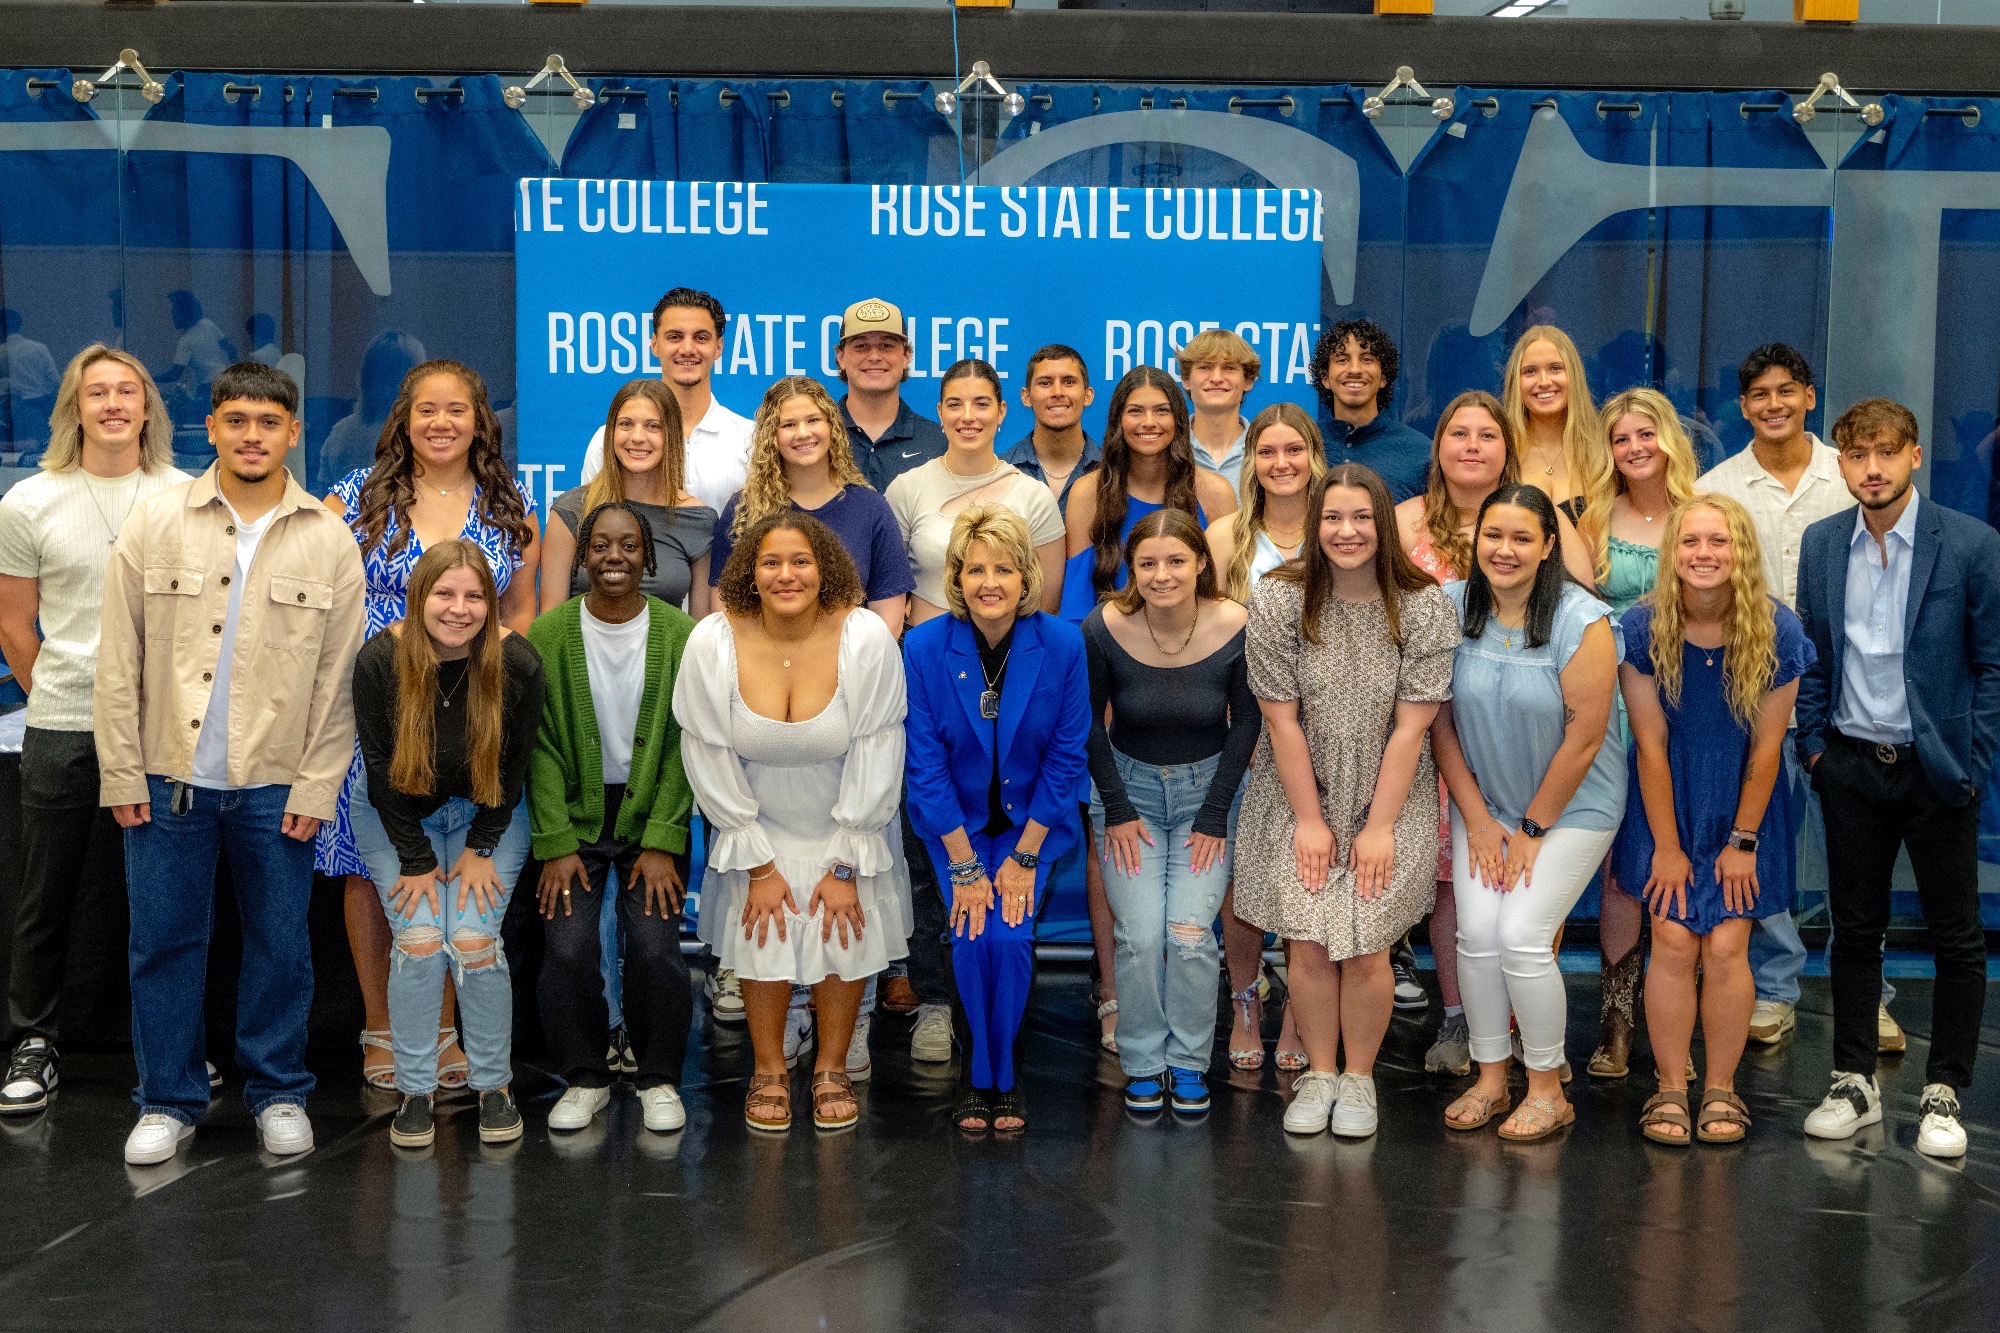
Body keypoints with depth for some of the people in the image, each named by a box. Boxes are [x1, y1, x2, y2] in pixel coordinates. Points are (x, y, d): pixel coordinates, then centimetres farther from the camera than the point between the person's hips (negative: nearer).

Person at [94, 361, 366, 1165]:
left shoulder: (329, 542, 2)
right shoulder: (154, 523, 1)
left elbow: (339, 677, 1)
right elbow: (119, 660, 1)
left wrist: (316, 786, -4)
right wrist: (121, 773, -3)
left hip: (277, 785, 0)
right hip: (168, 775, 0)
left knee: (280, 945, 8)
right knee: (164, 941, 7)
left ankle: (279, 1094, 23)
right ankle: (170, 1100, 20)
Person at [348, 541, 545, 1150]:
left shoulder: (518, 662, -21)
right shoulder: (380, 660, -23)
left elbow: (512, 765, -9)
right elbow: (381, 768, -15)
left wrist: (480, 849, -9)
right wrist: (416, 862, -14)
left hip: (485, 814, 0)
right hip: (395, 814, 0)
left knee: (474, 940, -11)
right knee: (418, 940, -11)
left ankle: (495, 1085, 4)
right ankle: (415, 1091, 2)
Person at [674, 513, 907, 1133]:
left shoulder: (866, 638, -21)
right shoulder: (712, 643, -18)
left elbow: (876, 759, -15)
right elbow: (711, 761, -11)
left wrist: (846, 867, -13)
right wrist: (758, 865, -11)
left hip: (846, 825, 0)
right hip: (757, 824, 0)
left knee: (847, 935, -8)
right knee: (762, 936, -9)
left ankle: (832, 1068, 16)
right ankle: (768, 1072, 14)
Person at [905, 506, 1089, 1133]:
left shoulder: (1062, 645, -16)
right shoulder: (923, 646, -16)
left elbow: (1066, 758, -8)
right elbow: (926, 763, -11)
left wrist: (1024, 856, -9)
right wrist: (965, 865, -13)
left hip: (1032, 818, 0)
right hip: (954, 820, 0)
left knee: (1010, 937, -17)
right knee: (972, 939, -16)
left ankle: (997, 1076, 5)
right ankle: (982, 1079, 5)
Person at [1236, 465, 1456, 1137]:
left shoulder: (1426, 608, -9)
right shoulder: (1277, 601, -9)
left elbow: (1410, 727, -9)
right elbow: (1282, 720, -7)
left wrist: (1379, 827, -10)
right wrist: (1308, 821, -7)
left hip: (1389, 797, 0)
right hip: (1298, 794, 1)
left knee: (1365, 947, -8)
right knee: (1307, 944, -6)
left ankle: (1359, 1076, 12)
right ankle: (1319, 1074, 14)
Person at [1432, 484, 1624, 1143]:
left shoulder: (1582, 621, -19)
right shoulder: (1452, 609, -7)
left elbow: (1584, 737, -16)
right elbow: (1441, 721, -1)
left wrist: (1532, 830, -11)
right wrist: (1477, 819, -4)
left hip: (1571, 804, -4)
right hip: (1483, 802, 4)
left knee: (1521, 936, -12)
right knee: (1477, 935, -6)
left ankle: (1548, 1089, 6)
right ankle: (1490, 1079, 13)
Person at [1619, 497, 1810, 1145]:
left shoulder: (1777, 631, -14)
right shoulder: (1643, 627, -14)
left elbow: (1765, 748, -7)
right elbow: (1651, 744, -10)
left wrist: (1743, 841, -5)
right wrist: (1667, 845, -8)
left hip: (1742, 802, 0)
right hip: (1667, 801, 0)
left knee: (1726, 947, -4)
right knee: (1674, 942, -6)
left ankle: (1720, 1089, 12)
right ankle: (1671, 1087, 8)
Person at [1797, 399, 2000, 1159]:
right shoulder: (1821, 545, 3)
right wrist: (1814, 744, 3)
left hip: (1936, 769, -3)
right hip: (1851, 767, 3)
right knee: (1854, 929, 10)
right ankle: (1854, 1083, 21)